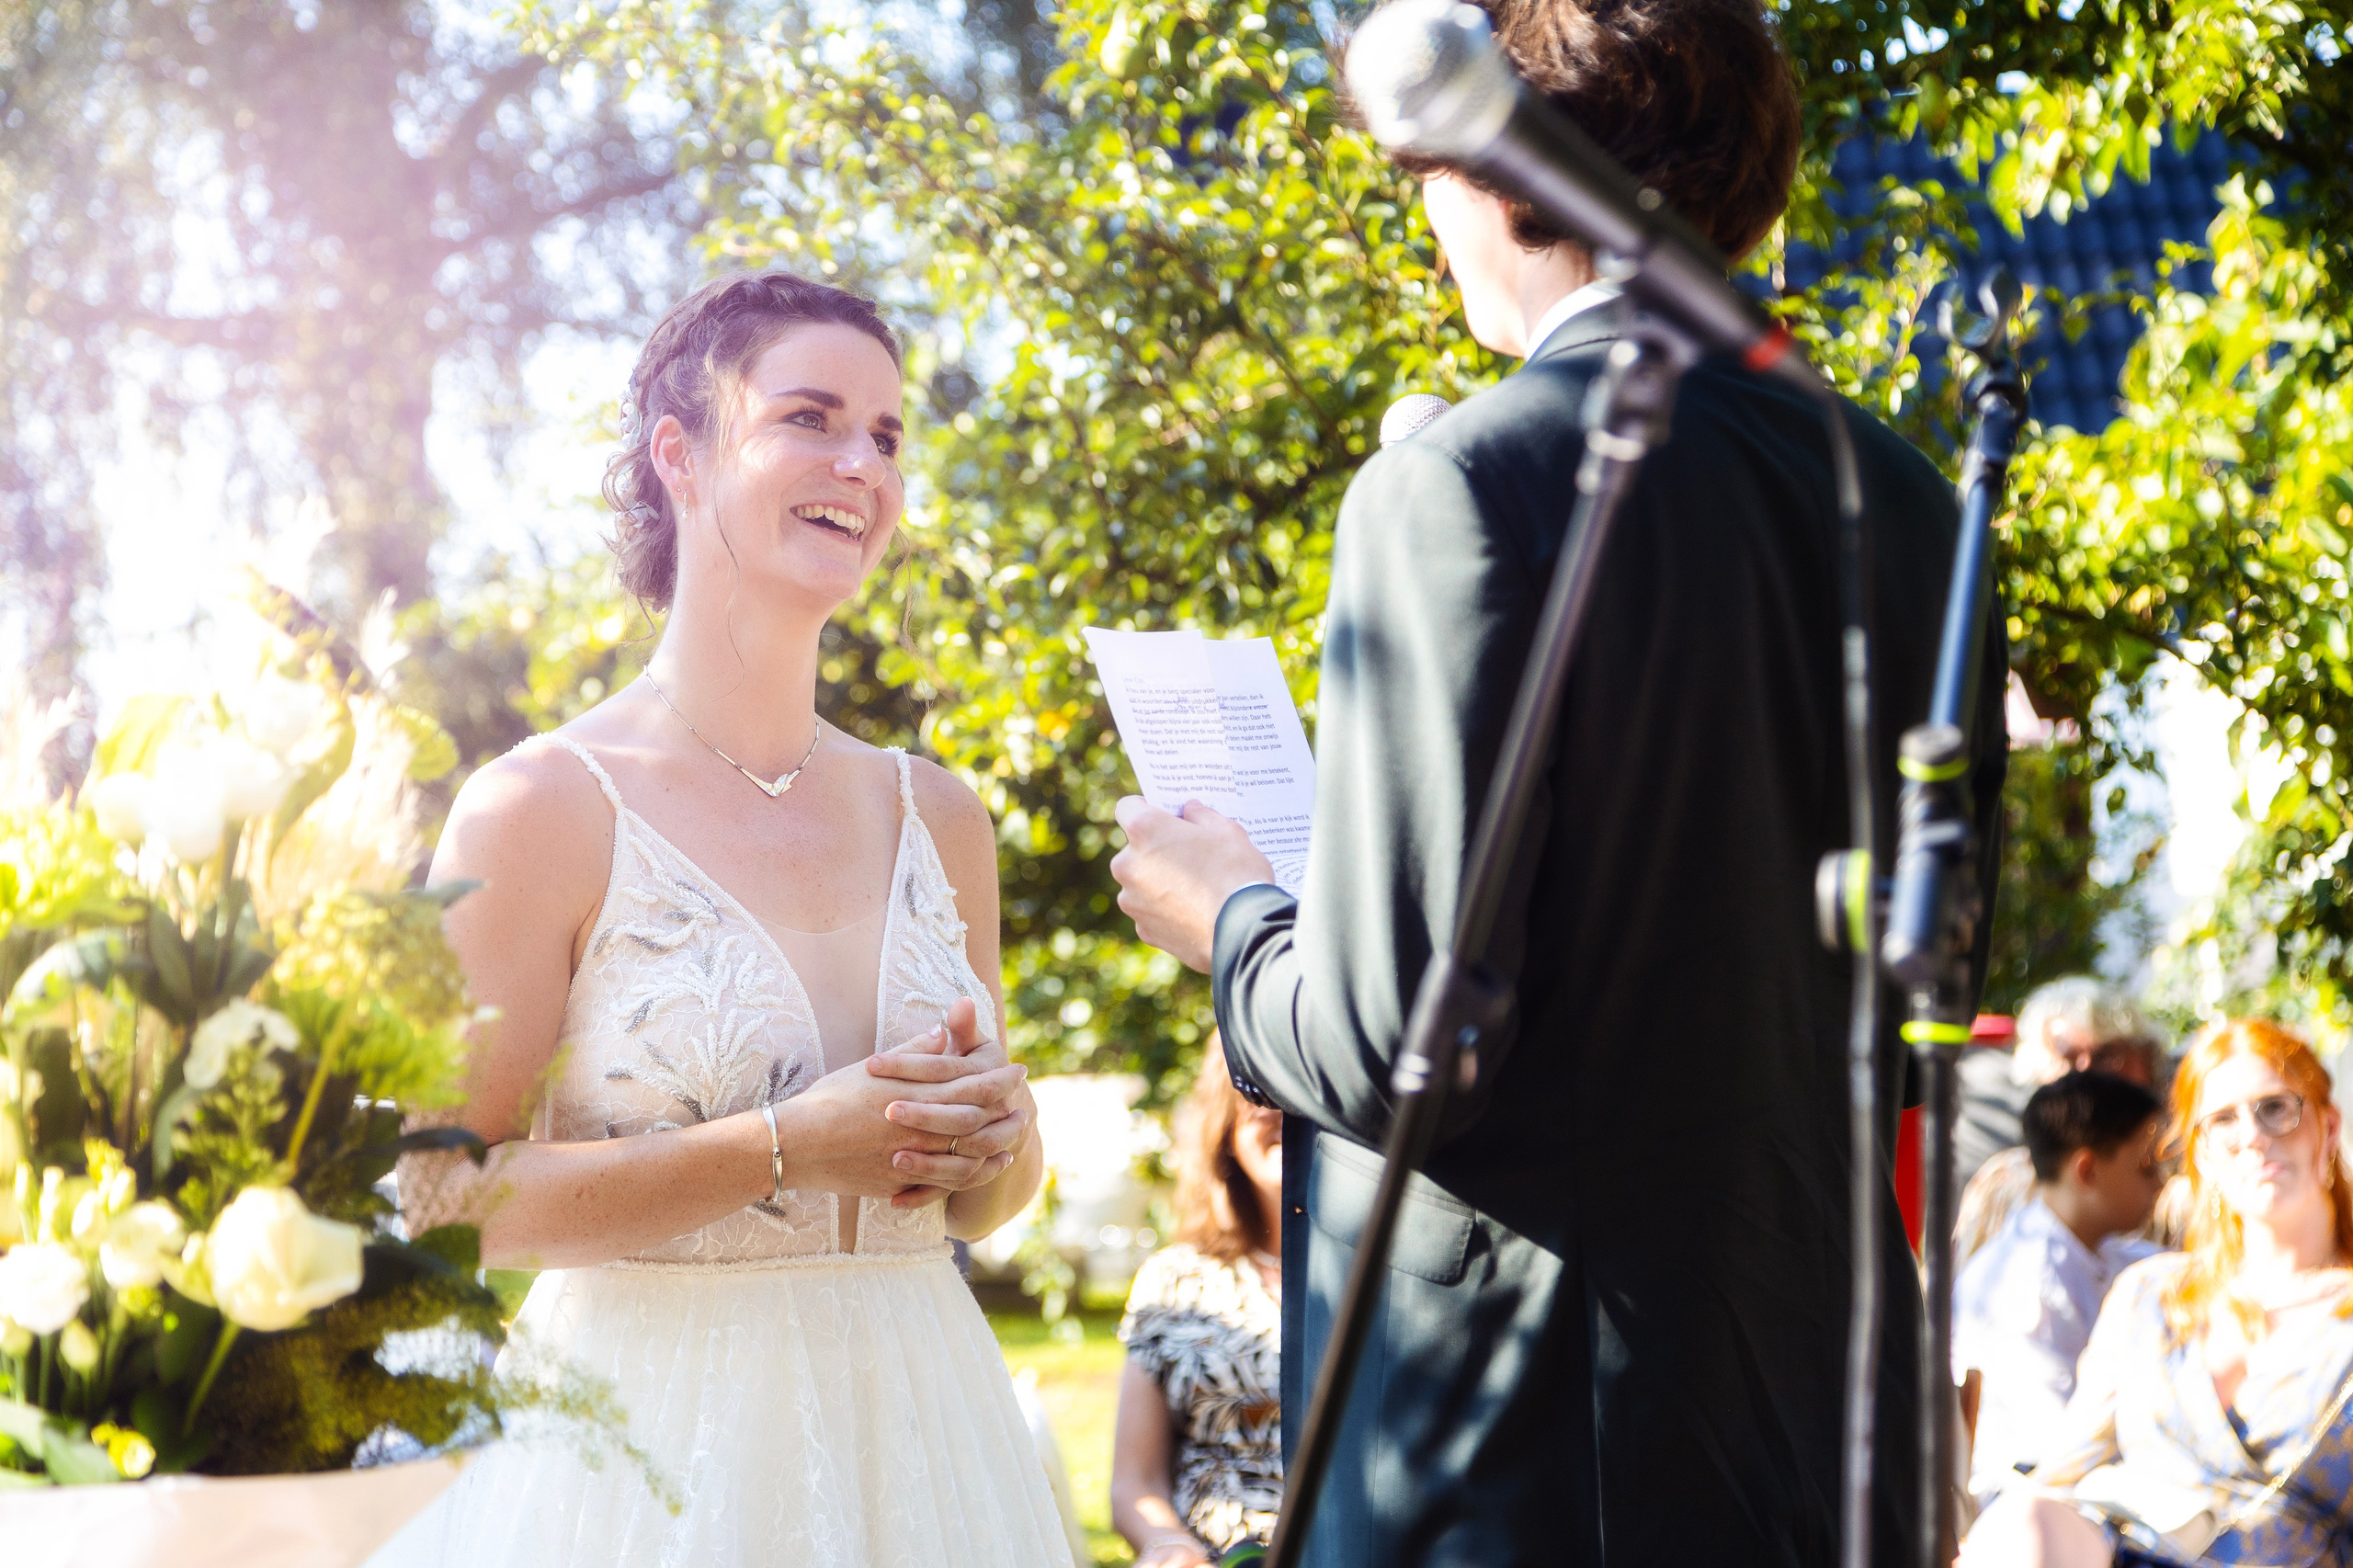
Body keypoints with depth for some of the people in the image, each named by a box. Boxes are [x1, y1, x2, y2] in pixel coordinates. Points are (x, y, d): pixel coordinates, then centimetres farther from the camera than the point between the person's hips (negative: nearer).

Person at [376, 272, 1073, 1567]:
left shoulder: (935, 816, 7)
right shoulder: (541, 807, -9)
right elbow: (438, 1196, -14)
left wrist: (995, 1134, -7)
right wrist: (781, 1148, -19)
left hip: (910, 1435, 5)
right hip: (655, 1445, -5)